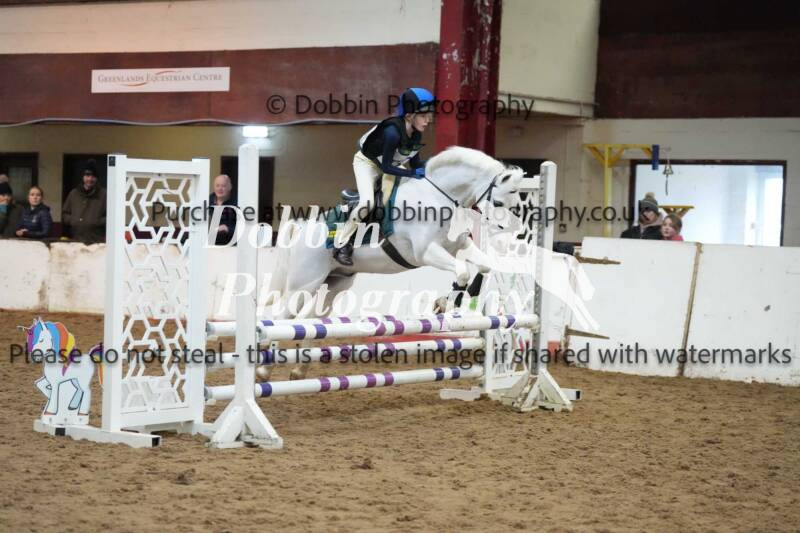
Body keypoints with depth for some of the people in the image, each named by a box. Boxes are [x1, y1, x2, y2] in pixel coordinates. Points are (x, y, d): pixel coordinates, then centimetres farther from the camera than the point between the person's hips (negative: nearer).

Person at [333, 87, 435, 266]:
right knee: (367, 203, -27)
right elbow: (386, 167, -33)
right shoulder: (393, 132, -38)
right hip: (367, 162, -8)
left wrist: (425, 167, -21)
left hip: (390, 163, 8)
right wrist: (413, 173, -35)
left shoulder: (416, 133, -15)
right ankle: (341, 245, -12)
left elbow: (413, 160, -2)